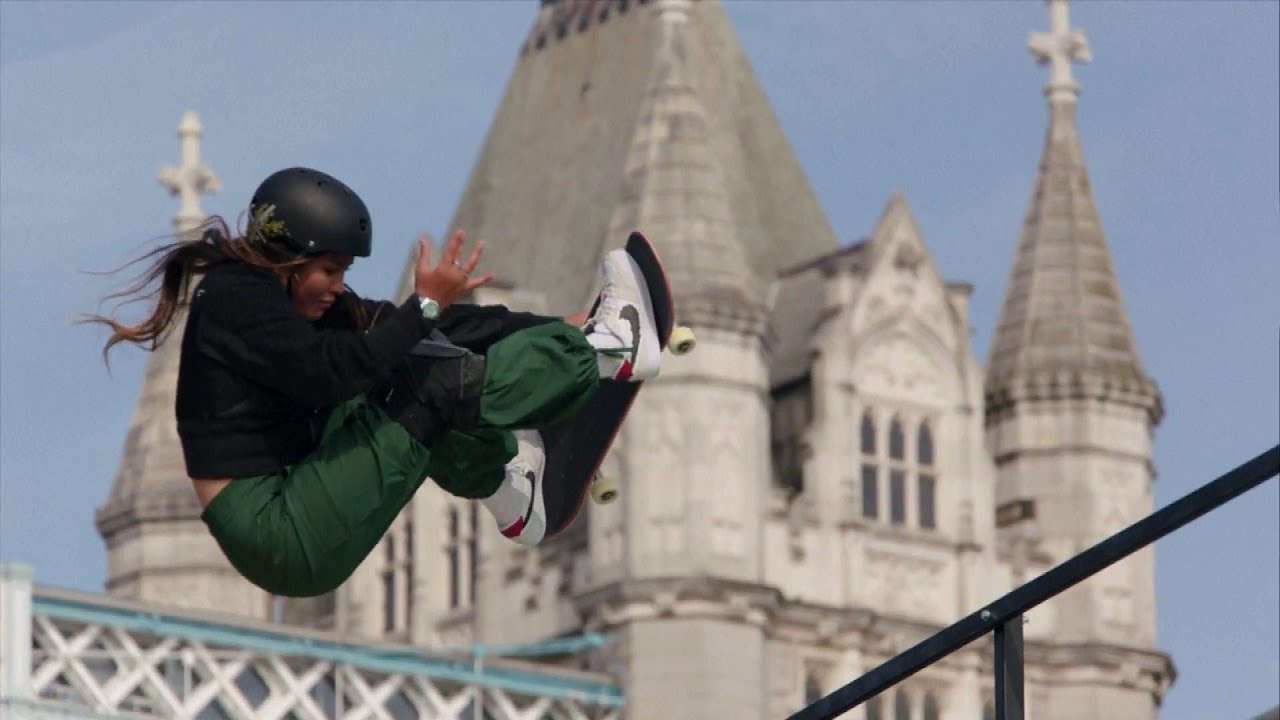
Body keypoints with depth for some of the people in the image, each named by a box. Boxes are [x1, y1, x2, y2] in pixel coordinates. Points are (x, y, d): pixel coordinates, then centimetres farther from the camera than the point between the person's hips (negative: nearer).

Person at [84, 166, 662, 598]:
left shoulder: (282, 294, 12)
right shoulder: (235, 302, -14)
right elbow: (332, 370, -26)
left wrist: (548, 327, 7)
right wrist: (426, 305, -23)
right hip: (286, 547, -9)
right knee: (436, 386, -13)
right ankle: (602, 352, 0)